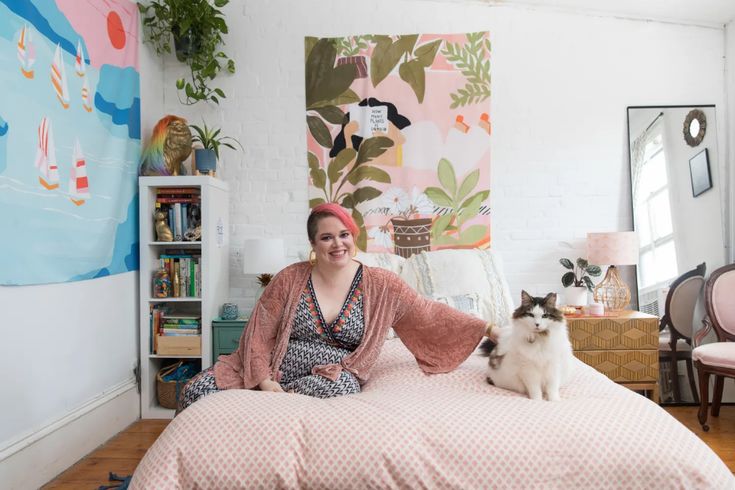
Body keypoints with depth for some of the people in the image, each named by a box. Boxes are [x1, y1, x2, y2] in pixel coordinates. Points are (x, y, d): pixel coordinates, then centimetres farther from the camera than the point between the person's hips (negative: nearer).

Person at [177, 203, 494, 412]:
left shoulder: (380, 284, 0)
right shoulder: (290, 279, 0)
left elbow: (430, 314, 2)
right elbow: (260, 334, -1)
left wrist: (486, 328, -3)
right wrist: (264, 379, -15)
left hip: (336, 377, 0)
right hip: (276, 368, 1)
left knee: (336, 388, -37)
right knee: (196, 390, -17)